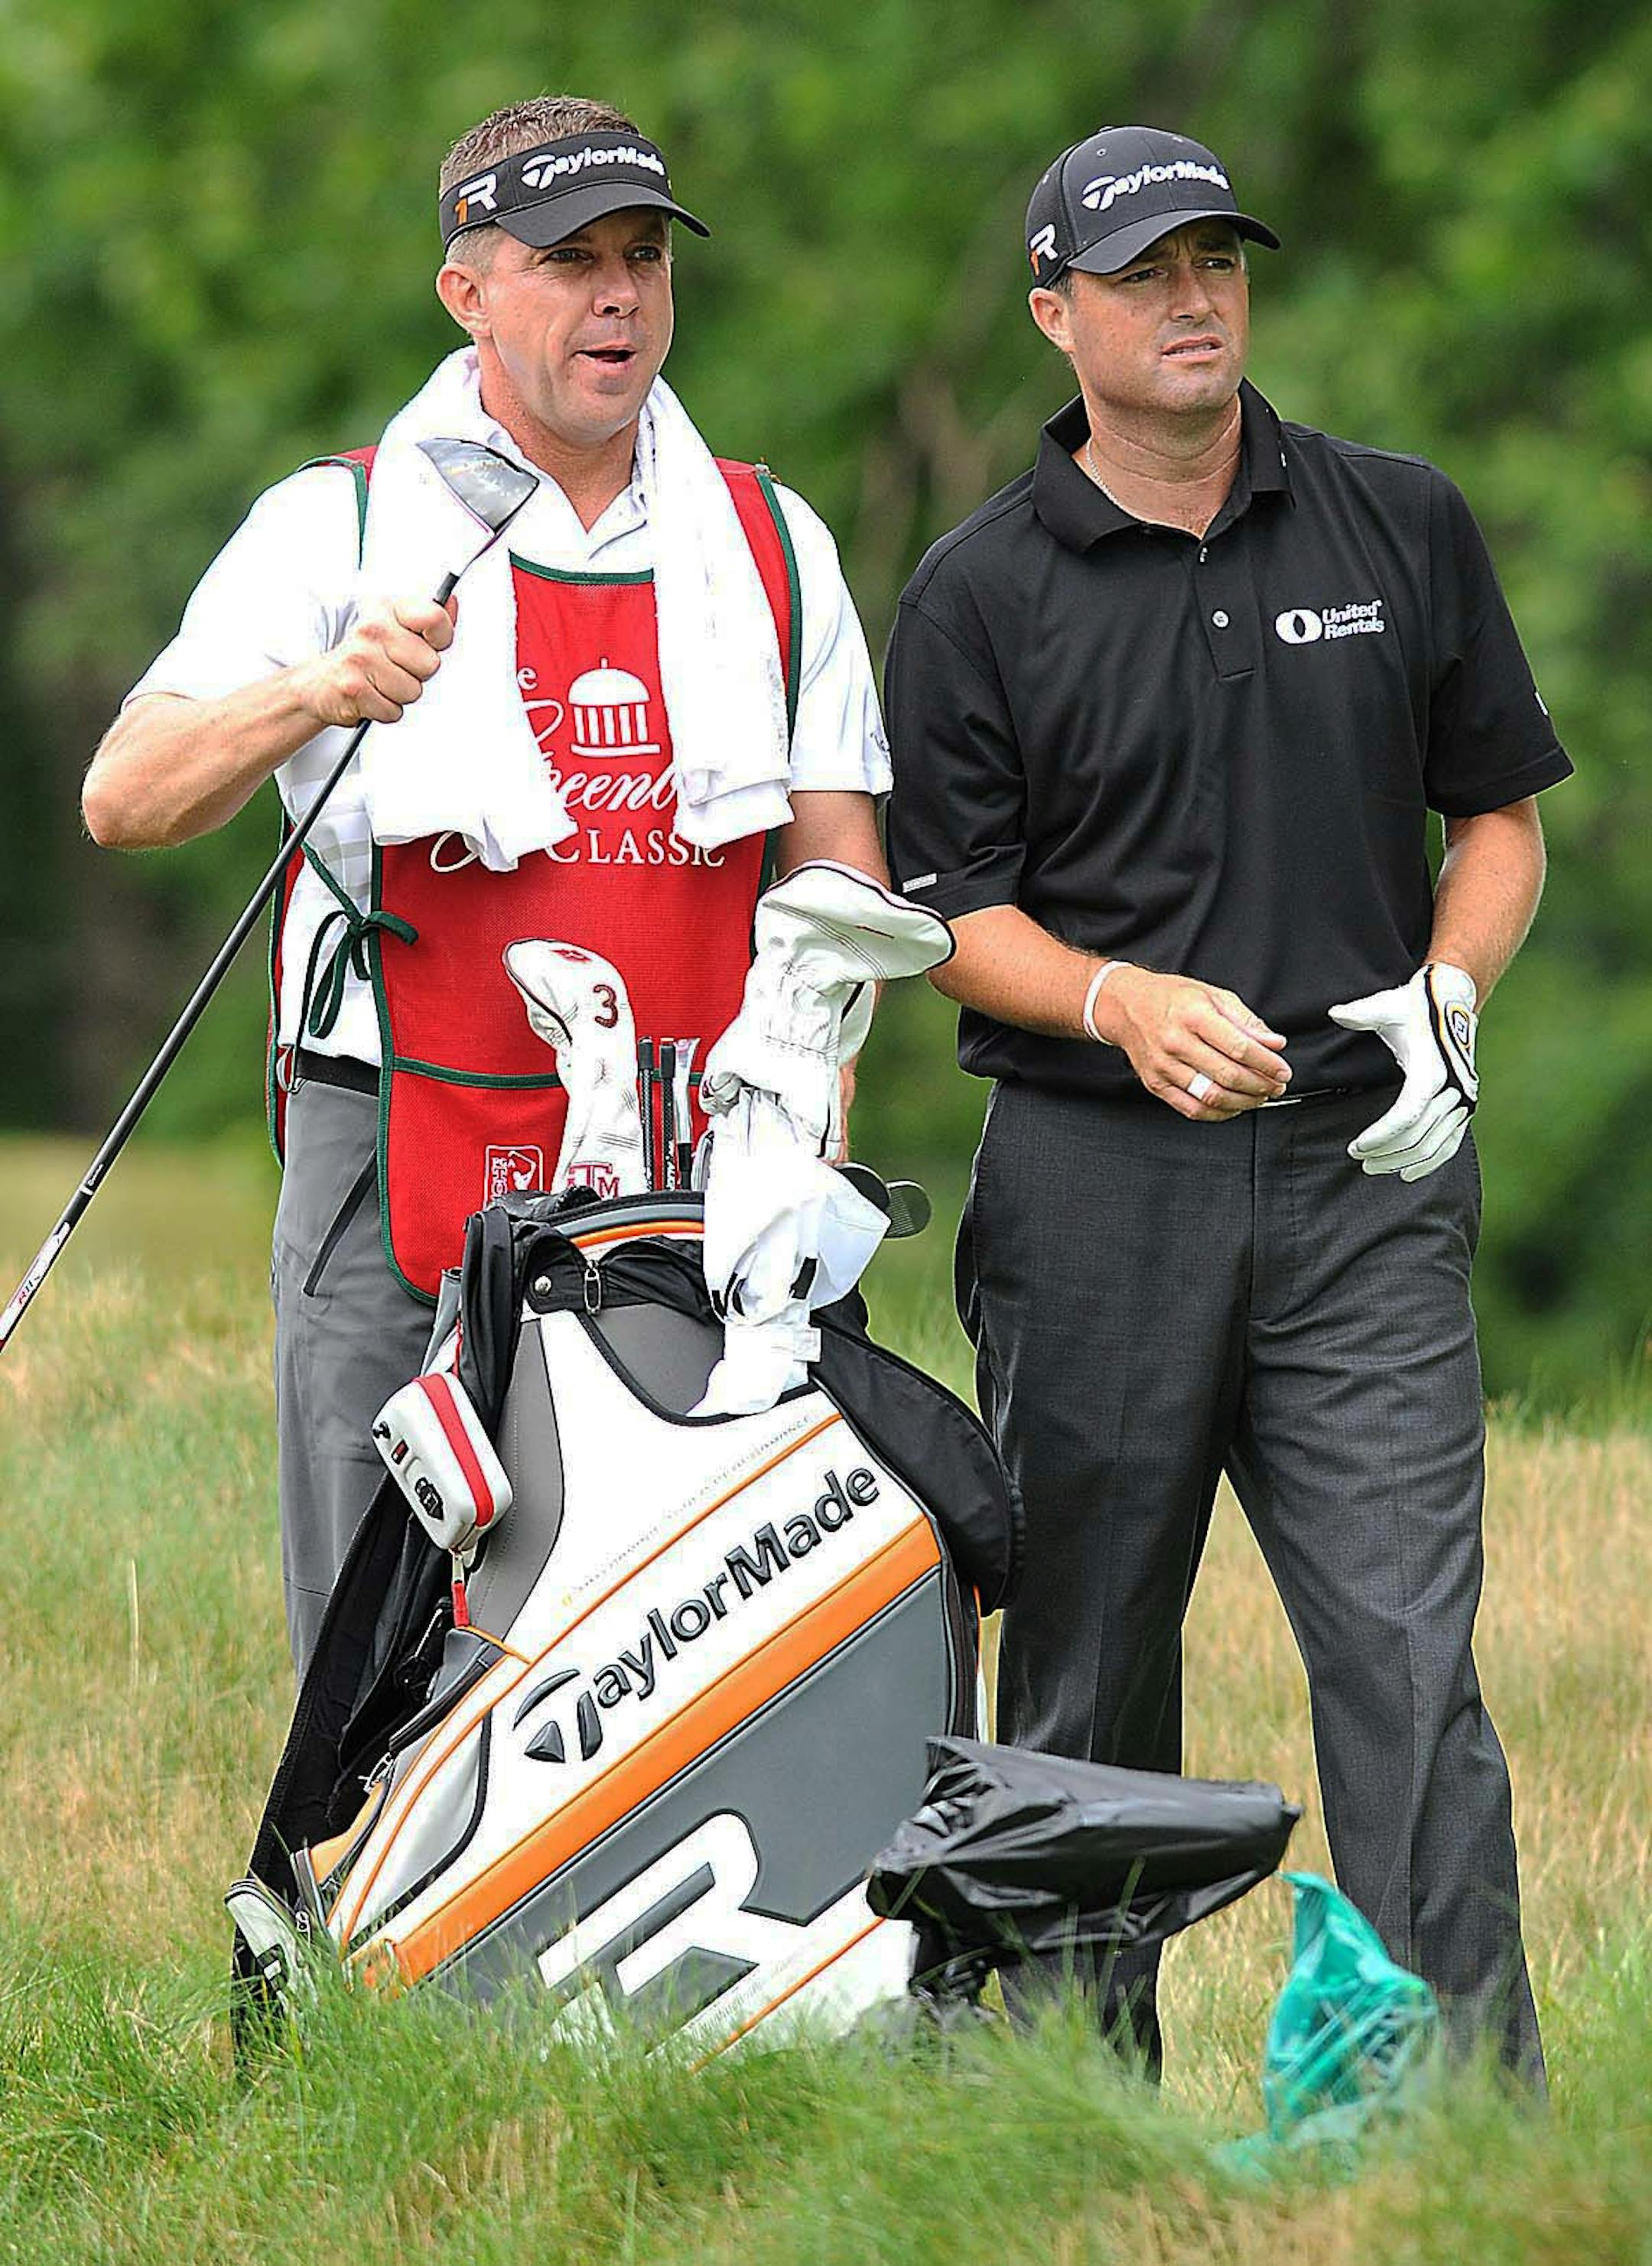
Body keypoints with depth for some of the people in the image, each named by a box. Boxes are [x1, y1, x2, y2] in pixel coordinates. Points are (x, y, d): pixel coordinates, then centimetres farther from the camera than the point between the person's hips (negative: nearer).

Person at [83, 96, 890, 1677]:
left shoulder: (771, 542, 14)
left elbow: (838, 869, 14)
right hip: (400, 1186, -2)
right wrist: (321, 696, -26)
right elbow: (125, 799, -6)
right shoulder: (335, 525, 4)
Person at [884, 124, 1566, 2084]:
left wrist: (1447, 995, -4)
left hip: (1364, 1181, 0)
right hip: (1096, 1185, 0)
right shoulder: (981, 588, 4)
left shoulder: (1401, 526, 9)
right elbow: (952, 910, 3)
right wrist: (1123, 1002, -16)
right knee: (1086, 1675, 6)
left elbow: (1498, 814, 15)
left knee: (1409, 1651, -10)